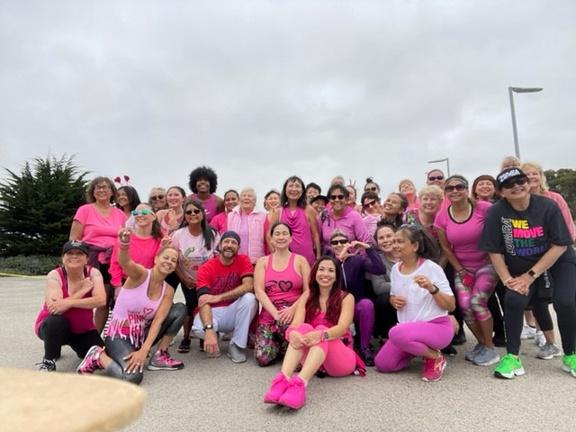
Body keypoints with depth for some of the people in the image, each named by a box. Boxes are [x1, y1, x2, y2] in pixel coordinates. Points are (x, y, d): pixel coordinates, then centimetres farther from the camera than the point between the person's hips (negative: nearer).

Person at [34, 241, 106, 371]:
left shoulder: (93, 273, -13)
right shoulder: (55, 275, -18)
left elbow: (101, 300, -27)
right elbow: (54, 308, -29)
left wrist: (69, 303, -34)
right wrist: (83, 290, -25)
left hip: (83, 329, 3)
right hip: (54, 326, -2)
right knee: (57, 321, -37)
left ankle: (76, 346, 22)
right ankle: (48, 361, -8)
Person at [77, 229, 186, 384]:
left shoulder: (168, 291, 0)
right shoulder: (140, 274, -14)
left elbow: (158, 321, -11)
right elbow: (124, 262, -38)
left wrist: (144, 350, -24)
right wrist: (124, 243, -61)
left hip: (141, 336, 6)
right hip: (118, 335, -6)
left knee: (180, 309, -8)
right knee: (132, 377, -32)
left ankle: (160, 356, 1)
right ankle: (97, 356, -2)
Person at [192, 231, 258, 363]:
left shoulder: (243, 261, -6)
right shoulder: (206, 268, -12)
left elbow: (249, 286, -23)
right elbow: (203, 301, -25)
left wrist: (218, 297, -28)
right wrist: (209, 330, -40)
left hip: (234, 312, 1)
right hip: (214, 312, -1)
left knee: (249, 298, -29)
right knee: (198, 328, -34)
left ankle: (236, 345, -12)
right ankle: (213, 340, 6)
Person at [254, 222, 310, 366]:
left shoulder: (300, 260, 6)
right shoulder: (263, 261, 10)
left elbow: (308, 291, -2)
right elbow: (259, 292, -2)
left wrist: (292, 309, -18)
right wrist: (276, 313, -16)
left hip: (295, 314, -1)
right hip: (268, 315, 1)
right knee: (262, 357, -19)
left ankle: (285, 346, -1)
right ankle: (277, 344, 16)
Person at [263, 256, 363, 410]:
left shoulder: (346, 298, 1)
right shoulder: (307, 298, 8)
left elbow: (342, 328, -17)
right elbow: (295, 325, -9)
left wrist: (321, 334, -40)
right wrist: (292, 333, -36)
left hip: (341, 359, -2)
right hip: (312, 358, 2)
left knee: (321, 329, -32)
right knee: (304, 328, -29)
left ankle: (300, 383, -57)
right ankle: (283, 379, -50)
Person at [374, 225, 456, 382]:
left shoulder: (432, 268, -13)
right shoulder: (395, 268, 4)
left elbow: (451, 306, -13)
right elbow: (393, 297, 19)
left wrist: (432, 288, -29)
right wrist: (394, 300, -5)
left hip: (438, 326, -6)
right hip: (408, 328, 6)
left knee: (396, 333, -34)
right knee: (382, 364, -3)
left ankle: (435, 357, -7)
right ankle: (419, 349, 18)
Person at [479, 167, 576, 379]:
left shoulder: (548, 206, -15)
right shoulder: (496, 212, -13)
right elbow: (495, 251, -10)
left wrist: (531, 275, -19)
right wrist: (507, 279, -19)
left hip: (559, 263, 0)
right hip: (521, 269, 1)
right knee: (513, 300, -23)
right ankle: (512, 357, -7)